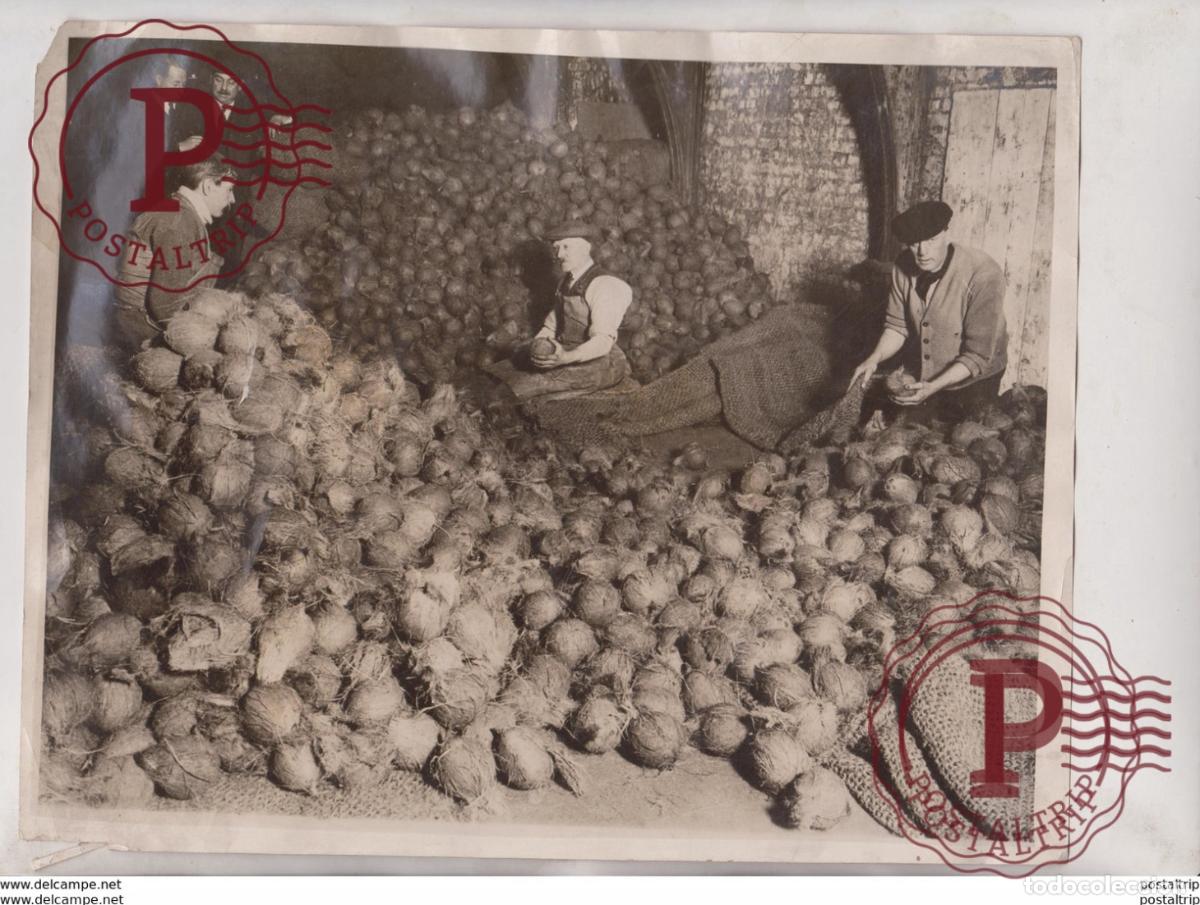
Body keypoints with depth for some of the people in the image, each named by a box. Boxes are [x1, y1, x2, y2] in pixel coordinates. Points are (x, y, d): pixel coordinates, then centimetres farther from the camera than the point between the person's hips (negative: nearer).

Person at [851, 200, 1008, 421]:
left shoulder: (984, 276, -28)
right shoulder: (904, 267, -11)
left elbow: (978, 356, -25)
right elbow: (897, 326, 1)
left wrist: (933, 387, -35)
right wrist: (873, 360, -17)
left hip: (970, 380, -4)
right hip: (918, 376, 4)